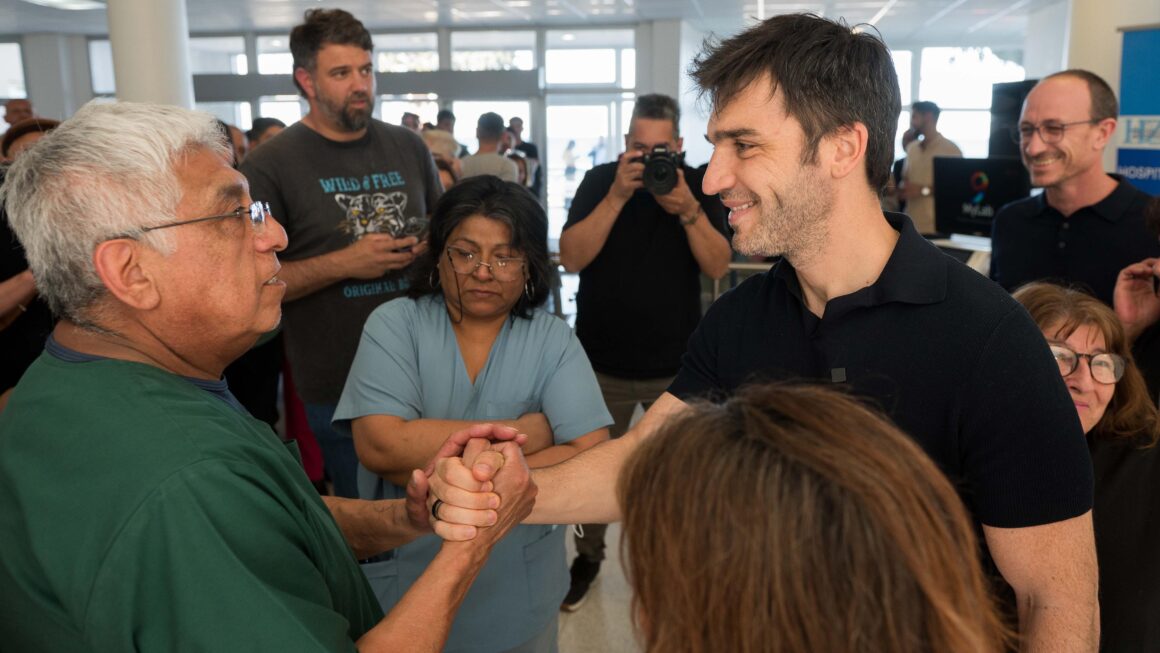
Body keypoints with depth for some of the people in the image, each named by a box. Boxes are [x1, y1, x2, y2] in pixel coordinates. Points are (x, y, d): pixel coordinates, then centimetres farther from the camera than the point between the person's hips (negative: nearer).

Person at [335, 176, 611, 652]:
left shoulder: (552, 339, -6)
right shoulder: (395, 325, -9)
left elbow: (592, 457, -17)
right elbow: (379, 445, -22)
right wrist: (520, 433, -18)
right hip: (403, 587, 0)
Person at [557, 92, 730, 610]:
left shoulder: (698, 185, -1)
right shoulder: (599, 181, -3)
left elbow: (717, 267, -9)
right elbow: (572, 258, -14)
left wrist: (687, 209, -24)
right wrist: (617, 196, -23)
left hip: (678, 364, 0)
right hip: (603, 363, 0)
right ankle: (587, 558, 32)